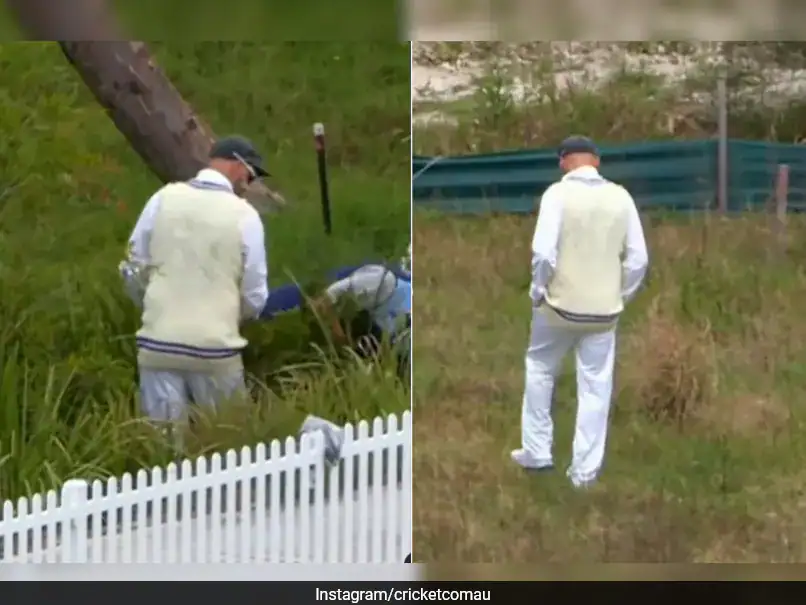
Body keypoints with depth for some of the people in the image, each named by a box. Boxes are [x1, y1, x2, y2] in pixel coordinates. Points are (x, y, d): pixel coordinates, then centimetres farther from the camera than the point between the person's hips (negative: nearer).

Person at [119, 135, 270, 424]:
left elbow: (134, 270, 7)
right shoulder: (244, 215, -4)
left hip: (158, 343, 2)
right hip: (215, 347, -2)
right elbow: (254, 296, 0)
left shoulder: (164, 199, 1)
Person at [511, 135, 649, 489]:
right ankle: (585, 468, 12)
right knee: (595, 388, 10)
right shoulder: (620, 197, -1)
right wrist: (620, 297, 12)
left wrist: (538, 291, -3)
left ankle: (536, 452, 23)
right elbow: (638, 258, -1)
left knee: (539, 370, 20)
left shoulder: (558, 194, -11)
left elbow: (543, 252, -19)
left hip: (561, 304, -2)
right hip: (604, 310, 2)